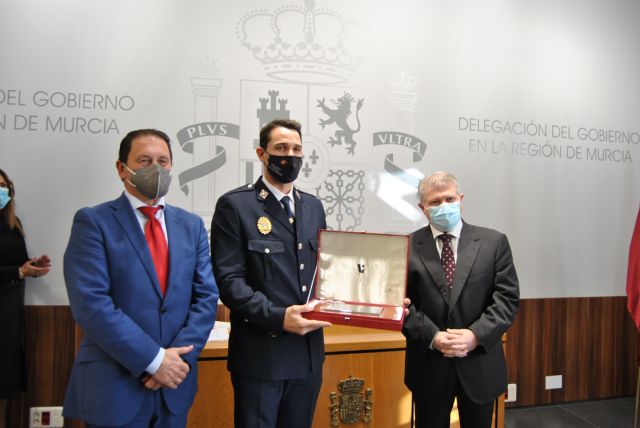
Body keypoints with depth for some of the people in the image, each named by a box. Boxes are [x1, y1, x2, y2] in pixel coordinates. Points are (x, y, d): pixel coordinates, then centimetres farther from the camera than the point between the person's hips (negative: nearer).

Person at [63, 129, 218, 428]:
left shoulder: (191, 225, 8)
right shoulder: (93, 222, -6)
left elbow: (206, 296, 2)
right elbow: (91, 304, -15)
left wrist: (180, 356, -12)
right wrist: (154, 360, -17)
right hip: (114, 386, -4)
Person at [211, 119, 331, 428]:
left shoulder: (313, 206, 11)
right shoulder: (235, 205, -7)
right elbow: (228, 279, -13)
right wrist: (278, 317, -22)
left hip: (309, 352, 6)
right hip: (260, 355, -5)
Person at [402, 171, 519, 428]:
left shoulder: (494, 242, 0)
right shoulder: (407, 247, -2)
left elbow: (507, 298, -5)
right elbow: (401, 303, -5)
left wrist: (476, 335, -17)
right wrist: (433, 337, -17)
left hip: (480, 363, 1)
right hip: (429, 366, 0)